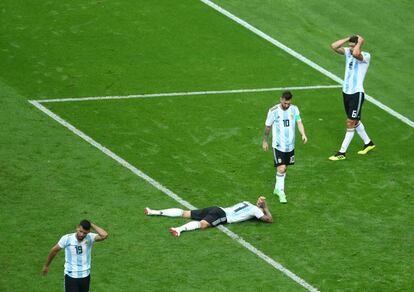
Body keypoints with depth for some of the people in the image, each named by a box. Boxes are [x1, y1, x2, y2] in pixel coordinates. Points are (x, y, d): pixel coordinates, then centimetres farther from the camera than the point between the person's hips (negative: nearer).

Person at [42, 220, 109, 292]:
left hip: (85, 277, 3)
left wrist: (92, 225, -23)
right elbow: (54, 250, 2)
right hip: (71, 277, -3)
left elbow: (104, 235, -32)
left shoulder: (90, 238, -12)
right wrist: (46, 265, 14)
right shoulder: (66, 239, -14)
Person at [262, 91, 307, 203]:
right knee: (281, 168, -13)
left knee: (285, 168, 15)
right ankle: (281, 192, -3)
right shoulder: (273, 111, -12)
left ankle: (277, 188, 33)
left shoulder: (294, 109, -2)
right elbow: (268, 127, -1)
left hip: (290, 144, 4)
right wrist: (265, 141, 8)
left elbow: (299, 122, -8)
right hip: (278, 145, -4)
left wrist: (303, 134, -26)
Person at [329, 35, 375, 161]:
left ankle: (342, 153, 0)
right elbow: (334, 46, -6)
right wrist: (348, 38, -8)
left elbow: (355, 54, -38)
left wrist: (360, 42, -21)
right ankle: (368, 143, 38)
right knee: (355, 121, 20)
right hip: (346, 92, 8)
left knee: (350, 123, -4)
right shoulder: (348, 52, 4)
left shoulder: (366, 56, -16)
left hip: (357, 94, -8)